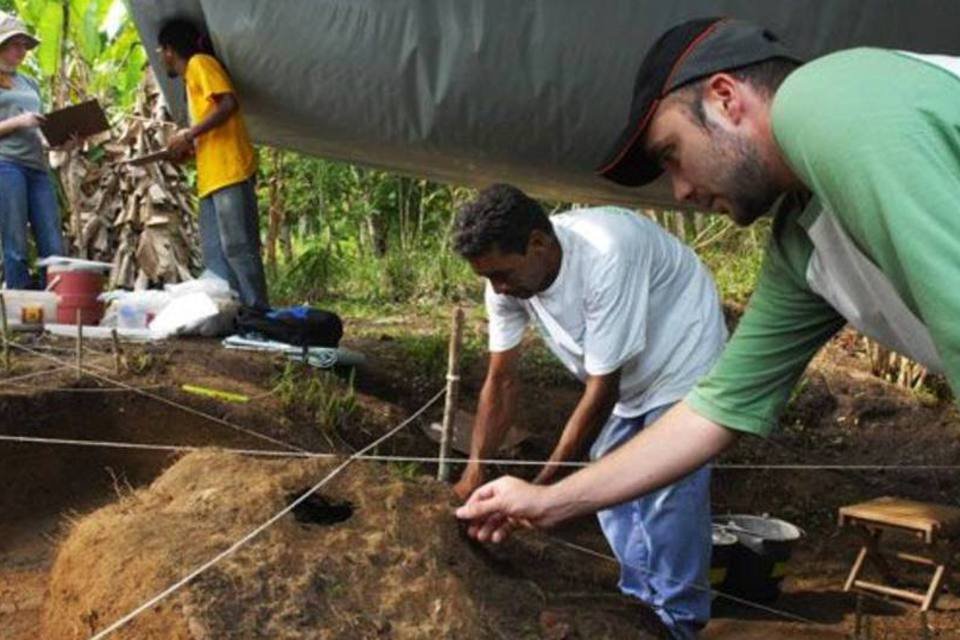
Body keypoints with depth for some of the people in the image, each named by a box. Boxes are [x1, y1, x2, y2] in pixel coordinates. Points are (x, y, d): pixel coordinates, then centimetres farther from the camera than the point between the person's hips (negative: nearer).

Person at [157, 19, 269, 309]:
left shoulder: (201, 63, 0)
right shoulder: (192, 77, 27)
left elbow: (229, 103, -15)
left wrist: (189, 135, -12)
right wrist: (186, 150, 16)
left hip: (229, 173, -10)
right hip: (212, 176, 10)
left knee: (237, 247, -14)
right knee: (214, 254, 3)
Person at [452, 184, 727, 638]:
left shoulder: (606, 256, -39)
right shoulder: (506, 277, -18)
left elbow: (602, 390, -34)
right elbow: (501, 381, -12)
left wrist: (543, 486, -30)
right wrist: (473, 473, -20)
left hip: (680, 366, -7)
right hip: (625, 378, 7)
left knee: (668, 497, -10)